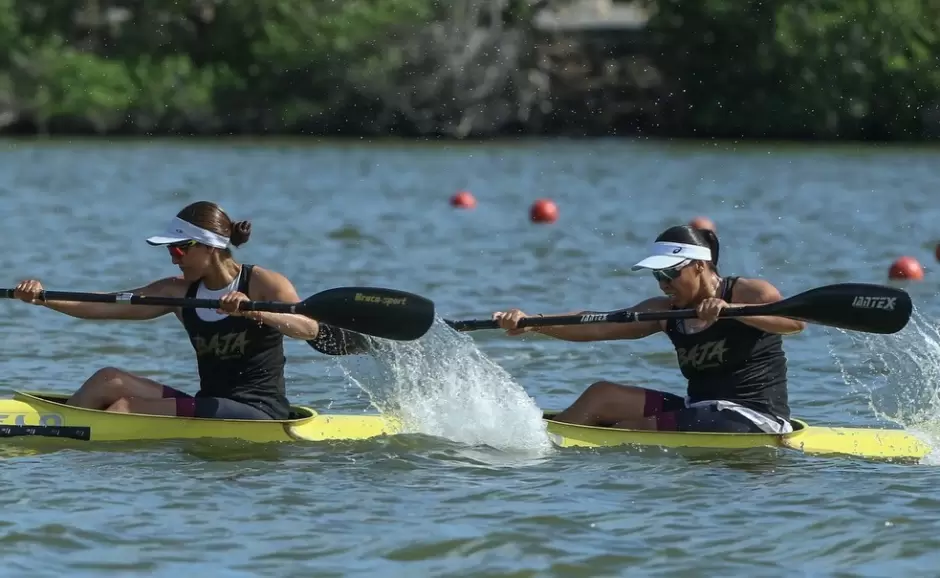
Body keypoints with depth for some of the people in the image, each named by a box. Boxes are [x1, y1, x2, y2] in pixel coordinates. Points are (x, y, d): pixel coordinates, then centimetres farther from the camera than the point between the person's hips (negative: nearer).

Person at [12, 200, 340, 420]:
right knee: (110, 380, -7)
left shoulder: (263, 284, -6)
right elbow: (106, 307, 1)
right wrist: (43, 298, -13)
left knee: (125, 408, -20)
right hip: (209, 408, 7)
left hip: (259, 416, -7)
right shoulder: (179, 292, 10)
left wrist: (253, 312, -39)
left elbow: (310, 329, -23)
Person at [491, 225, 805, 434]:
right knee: (601, 395, -1)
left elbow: (795, 321, -28)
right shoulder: (667, 311, 9)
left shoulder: (748, 293, -8)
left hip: (755, 419, -8)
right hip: (702, 411, 8)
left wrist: (730, 309, -40)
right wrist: (530, 323, -12)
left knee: (625, 432, -18)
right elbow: (594, 327, 1)